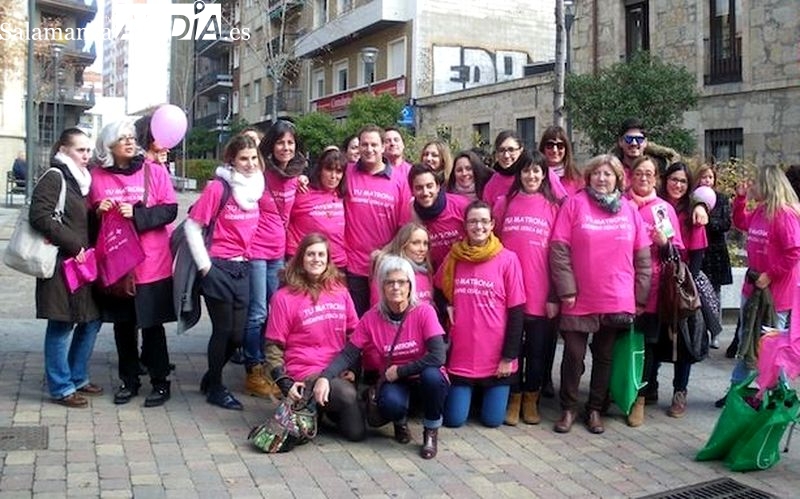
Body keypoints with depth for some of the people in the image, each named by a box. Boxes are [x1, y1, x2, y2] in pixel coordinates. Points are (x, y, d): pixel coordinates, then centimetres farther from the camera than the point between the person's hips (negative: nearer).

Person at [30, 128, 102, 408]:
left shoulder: (83, 180, 18)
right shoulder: (54, 178, -7)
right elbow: (40, 216, -17)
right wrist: (73, 245, -18)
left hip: (84, 262, 8)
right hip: (61, 263, -8)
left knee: (91, 321, 11)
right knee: (62, 325, -2)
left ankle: (78, 377, 26)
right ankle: (61, 388, 8)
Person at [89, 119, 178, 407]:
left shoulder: (154, 171, -3)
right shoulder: (97, 176, 3)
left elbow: (170, 210, -8)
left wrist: (137, 215, -20)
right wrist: (98, 212, -9)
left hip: (151, 264, -2)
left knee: (152, 325, 5)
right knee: (123, 325, 11)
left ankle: (160, 382, 18)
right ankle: (129, 381, 26)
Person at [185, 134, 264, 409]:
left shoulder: (256, 187, 5)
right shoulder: (218, 187, -12)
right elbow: (192, 226, -10)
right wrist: (204, 265, -11)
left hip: (243, 268, 6)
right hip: (219, 268, -6)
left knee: (237, 333, 9)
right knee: (223, 330, 2)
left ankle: (210, 378, 31)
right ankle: (215, 387, 20)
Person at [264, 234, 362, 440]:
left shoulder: (340, 291, 11)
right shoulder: (284, 297, 0)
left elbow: (354, 334, 18)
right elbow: (273, 347, 1)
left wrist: (353, 367, 3)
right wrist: (286, 384, -10)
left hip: (340, 371, 4)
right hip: (306, 374, -4)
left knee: (357, 431, -16)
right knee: (348, 396, -32)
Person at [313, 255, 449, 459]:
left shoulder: (424, 312, -17)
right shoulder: (372, 318, -9)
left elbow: (438, 356, -25)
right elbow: (348, 355, -11)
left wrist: (399, 371, -21)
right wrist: (325, 377, -28)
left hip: (425, 379, -1)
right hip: (394, 381, 1)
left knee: (432, 375, -36)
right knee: (390, 403, -34)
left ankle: (431, 432, -7)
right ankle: (401, 422, 7)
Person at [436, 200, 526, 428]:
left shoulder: (508, 259, -7)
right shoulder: (454, 257, 2)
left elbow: (516, 312, -7)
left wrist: (509, 356, -9)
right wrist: (446, 308, -1)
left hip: (496, 357, -2)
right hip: (461, 356, 2)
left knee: (492, 420, 2)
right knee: (454, 419, 2)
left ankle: (491, 392, 34)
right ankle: (468, 391, 34)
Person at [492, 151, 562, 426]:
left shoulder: (553, 207, 3)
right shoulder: (504, 203, 6)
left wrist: (555, 296, -3)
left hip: (541, 294, 0)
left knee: (538, 349, 9)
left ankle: (531, 399, 24)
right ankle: (514, 399, 21)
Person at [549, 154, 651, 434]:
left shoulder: (629, 211, 6)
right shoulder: (575, 204, -2)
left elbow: (642, 256, 8)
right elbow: (559, 249, -7)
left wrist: (641, 297, 4)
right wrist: (566, 289, -12)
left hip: (617, 302, 3)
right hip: (580, 300, -2)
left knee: (604, 356, 12)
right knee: (574, 355, 2)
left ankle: (595, 409, 25)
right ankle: (568, 408, 19)